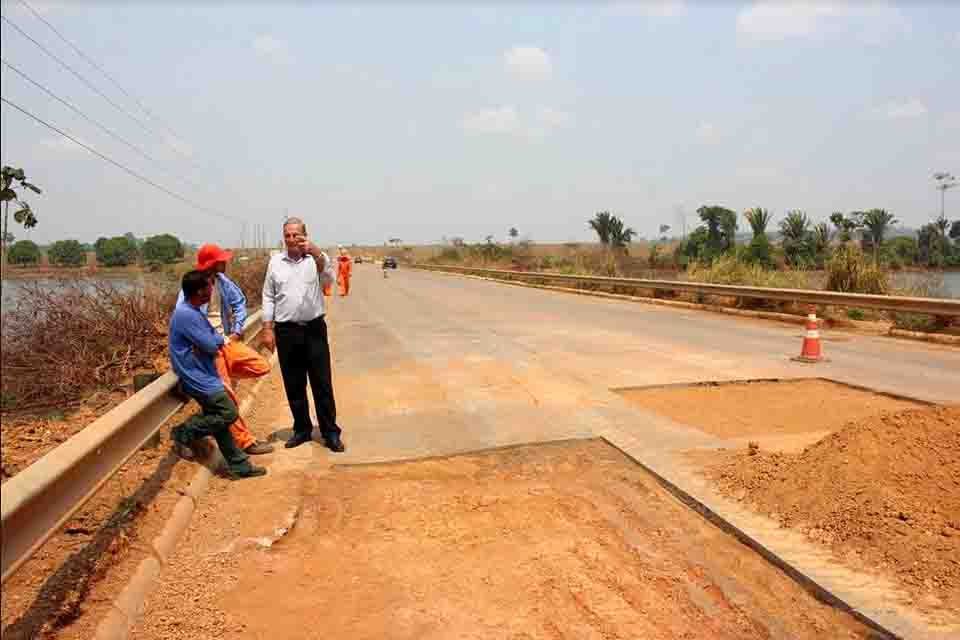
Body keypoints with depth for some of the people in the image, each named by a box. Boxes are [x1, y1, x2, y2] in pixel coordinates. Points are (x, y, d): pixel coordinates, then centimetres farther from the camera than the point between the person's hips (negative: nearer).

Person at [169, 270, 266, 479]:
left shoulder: (194, 311, 11)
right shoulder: (186, 315, -21)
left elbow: (212, 342, 17)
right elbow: (212, 346, -19)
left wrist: (214, 341, -4)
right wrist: (219, 338, 0)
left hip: (203, 375, 10)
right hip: (197, 377, -10)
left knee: (217, 417, 11)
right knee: (228, 413, -9)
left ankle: (238, 464, 16)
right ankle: (184, 433, 5)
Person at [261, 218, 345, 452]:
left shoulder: (316, 259, -2)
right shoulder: (275, 262, 5)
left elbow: (329, 279, -22)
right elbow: (268, 297, 8)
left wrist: (316, 252, -37)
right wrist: (268, 329, 3)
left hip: (314, 328, -2)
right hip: (286, 331, 2)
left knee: (322, 383, 2)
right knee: (293, 385, 10)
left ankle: (330, 432, 12)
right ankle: (302, 430, 24)